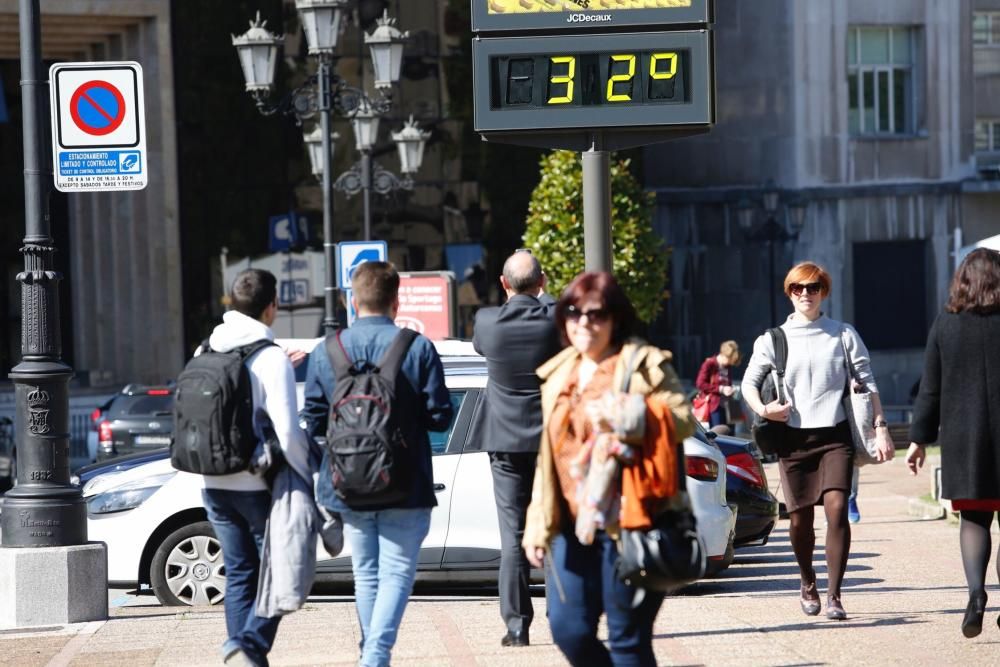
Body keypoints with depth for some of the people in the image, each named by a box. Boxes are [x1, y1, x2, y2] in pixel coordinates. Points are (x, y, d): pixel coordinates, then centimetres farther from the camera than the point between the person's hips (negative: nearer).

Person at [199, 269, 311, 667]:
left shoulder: (206, 352, 5)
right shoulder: (271, 359, -15)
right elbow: (287, 432, -18)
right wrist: (310, 475, -9)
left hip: (215, 484, 6)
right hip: (257, 485, -6)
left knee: (239, 574, 15)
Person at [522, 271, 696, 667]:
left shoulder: (643, 365, 0)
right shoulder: (558, 376, 18)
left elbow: (684, 420, -7)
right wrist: (537, 526, 16)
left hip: (626, 524, -6)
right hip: (571, 526, 6)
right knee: (569, 630, 0)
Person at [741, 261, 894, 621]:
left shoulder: (843, 335, 8)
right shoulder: (775, 339, 8)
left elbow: (867, 382, 8)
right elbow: (750, 381, 10)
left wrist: (880, 428, 0)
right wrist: (761, 408, -11)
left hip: (835, 435, -1)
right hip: (793, 438, 1)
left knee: (837, 508, -17)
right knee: (800, 519, 4)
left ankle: (834, 595, -14)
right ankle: (808, 583, 30)